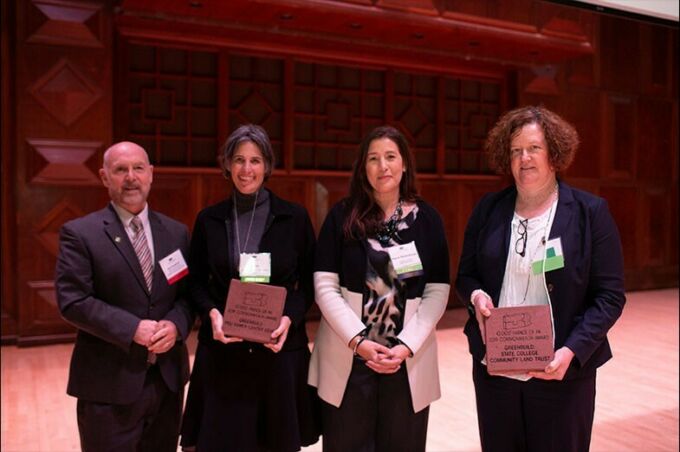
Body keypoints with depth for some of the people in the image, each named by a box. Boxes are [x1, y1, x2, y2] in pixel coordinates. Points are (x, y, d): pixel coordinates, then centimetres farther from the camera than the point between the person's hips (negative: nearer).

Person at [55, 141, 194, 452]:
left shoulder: (176, 232, 8)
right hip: (109, 382, -4)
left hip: (168, 378, 5)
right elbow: (72, 301, -13)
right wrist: (132, 328, -20)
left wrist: (175, 325, -13)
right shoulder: (80, 233, -6)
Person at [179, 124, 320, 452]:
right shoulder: (209, 219, 3)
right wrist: (212, 313, -12)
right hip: (222, 349, 1)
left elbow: (309, 281, 2)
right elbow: (195, 281, 7)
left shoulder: (294, 217, -1)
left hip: (280, 347, -1)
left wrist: (289, 318, -15)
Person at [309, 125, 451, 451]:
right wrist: (358, 341, -13)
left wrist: (407, 346, -11)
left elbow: (438, 291, -1)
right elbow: (325, 287, -4)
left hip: (408, 360, 1)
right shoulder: (342, 216, 0)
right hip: (348, 357, -1)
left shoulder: (426, 218, 3)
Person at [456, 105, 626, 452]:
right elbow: (465, 276, 11)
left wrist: (572, 351, -19)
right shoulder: (488, 209, 4)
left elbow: (610, 296, -6)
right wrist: (476, 295, -13)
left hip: (562, 371, -2)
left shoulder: (591, 212, -4)